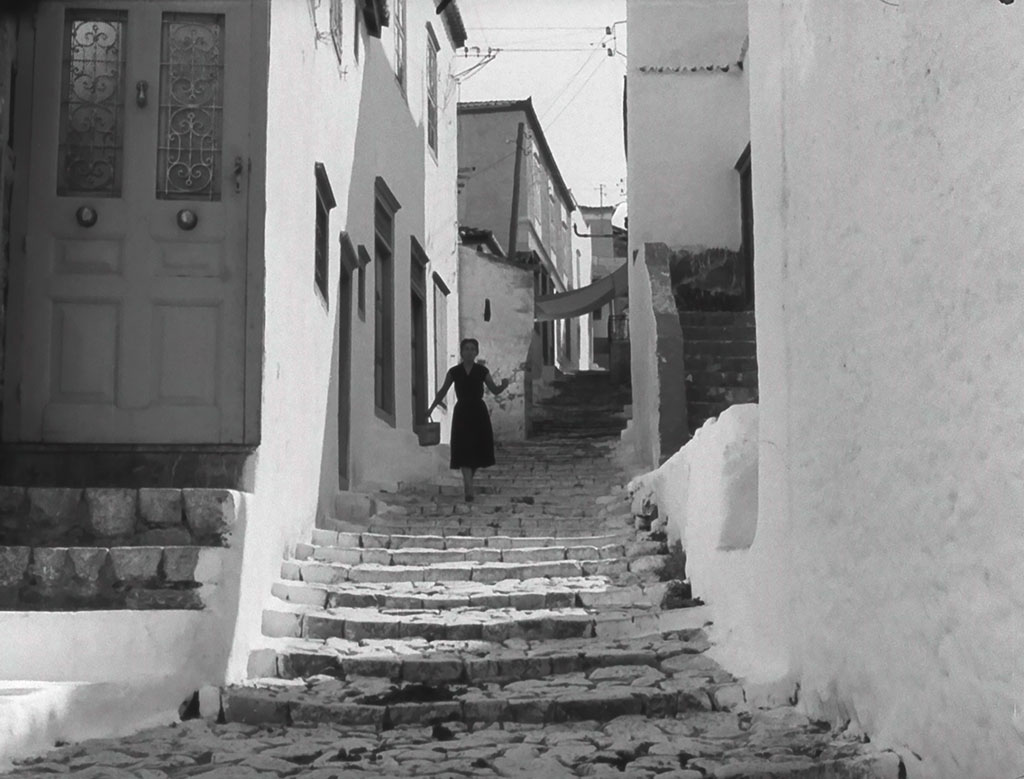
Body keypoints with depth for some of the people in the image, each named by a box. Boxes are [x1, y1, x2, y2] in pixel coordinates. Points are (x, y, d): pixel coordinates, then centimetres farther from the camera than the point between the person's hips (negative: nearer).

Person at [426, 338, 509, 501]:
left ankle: (468, 481, 32)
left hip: (478, 413, 1)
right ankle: (469, 490, -15)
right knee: (464, 451, -10)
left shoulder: (482, 371, 1)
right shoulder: (454, 372, 1)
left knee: (478, 450, 6)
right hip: (462, 413, -1)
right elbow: (442, 392, 11)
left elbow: (495, 390, 6)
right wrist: (431, 408, 10)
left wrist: (504, 385, -15)